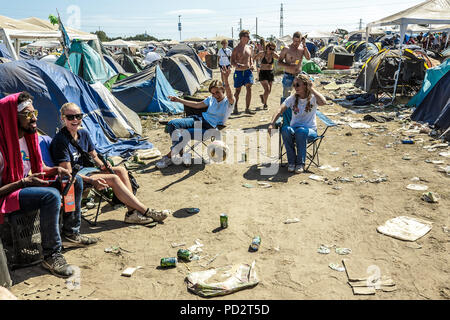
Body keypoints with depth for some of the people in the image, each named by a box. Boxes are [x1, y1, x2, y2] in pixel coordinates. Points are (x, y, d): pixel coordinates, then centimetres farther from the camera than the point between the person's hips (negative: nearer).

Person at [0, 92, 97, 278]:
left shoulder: (27, 136, 2)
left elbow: (37, 168, 15)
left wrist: (55, 170, -6)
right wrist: (23, 183, -32)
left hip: (27, 184, 9)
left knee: (75, 181, 4)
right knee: (51, 195, -36)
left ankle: (71, 231, 15)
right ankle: (51, 255, -23)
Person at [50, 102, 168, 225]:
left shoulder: (83, 133, 7)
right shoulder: (60, 140, -17)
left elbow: (94, 156, 18)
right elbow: (67, 172, -20)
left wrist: (102, 165, -5)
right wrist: (91, 180, -29)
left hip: (85, 169, 8)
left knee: (121, 170, -12)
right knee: (113, 179, -24)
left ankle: (132, 212, -22)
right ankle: (146, 211, -21)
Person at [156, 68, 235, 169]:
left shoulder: (229, 103, -4)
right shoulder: (211, 99, 18)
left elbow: (230, 96, -27)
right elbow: (197, 105, 26)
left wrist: (226, 79, -42)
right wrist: (179, 100, 26)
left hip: (210, 126, -8)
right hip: (200, 119, 8)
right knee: (172, 124, -11)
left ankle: (169, 156, -15)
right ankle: (178, 150, -12)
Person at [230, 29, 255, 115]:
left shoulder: (249, 48, 10)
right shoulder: (236, 49, -6)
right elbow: (232, 62, -9)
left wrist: (252, 65, 3)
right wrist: (240, 66, -26)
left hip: (248, 71, 4)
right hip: (239, 72, -4)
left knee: (249, 88, -9)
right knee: (238, 90, 6)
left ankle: (247, 108, -3)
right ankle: (235, 107, 24)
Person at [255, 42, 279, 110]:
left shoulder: (273, 54, -1)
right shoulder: (262, 53, -8)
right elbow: (254, 59, 2)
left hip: (270, 73, 4)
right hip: (263, 73, -4)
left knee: (269, 91, 8)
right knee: (267, 89, -16)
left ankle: (262, 96, 42)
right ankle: (265, 104, 3)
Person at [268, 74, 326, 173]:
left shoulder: (313, 98, -2)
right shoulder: (292, 98, 6)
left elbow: (323, 102, -27)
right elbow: (280, 110, -9)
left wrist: (312, 89, -17)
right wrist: (272, 123, -26)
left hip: (310, 130, -3)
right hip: (294, 127, 3)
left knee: (301, 131, -38)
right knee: (285, 129, -33)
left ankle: (300, 163, -22)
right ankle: (291, 161, -19)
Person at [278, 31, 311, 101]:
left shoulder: (302, 48, 4)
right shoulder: (286, 49, -6)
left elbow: (308, 58, -11)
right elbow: (279, 62, -6)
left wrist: (304, 45, -14)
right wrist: (289, 65, -22)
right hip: (288, 77, -3)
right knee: (286, 97, 1)